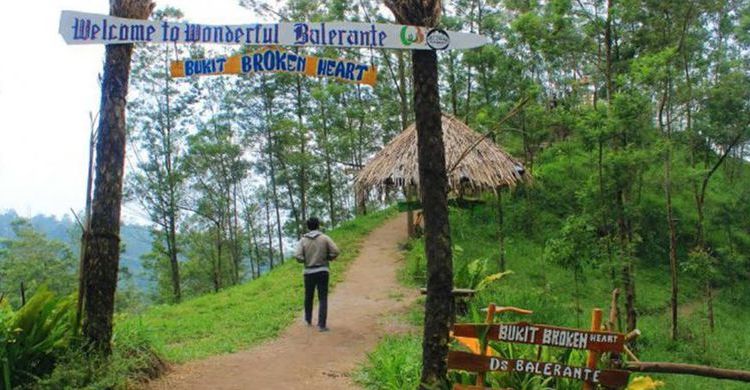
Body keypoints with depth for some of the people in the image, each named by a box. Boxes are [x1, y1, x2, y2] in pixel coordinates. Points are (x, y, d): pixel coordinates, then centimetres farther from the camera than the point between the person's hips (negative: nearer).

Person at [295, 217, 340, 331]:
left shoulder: (303, 240, -1)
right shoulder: (325, 238, -3)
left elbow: (298, 256, -11)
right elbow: (335, 251, -11)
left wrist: (306, 260, 9)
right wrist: (326, 258, 6)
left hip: (309, 272, 2)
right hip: (322, 271, -2)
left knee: (308, 297, 19)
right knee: (323, 299, 0)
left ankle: (308, 320, 35)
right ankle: (321, 325, -7)